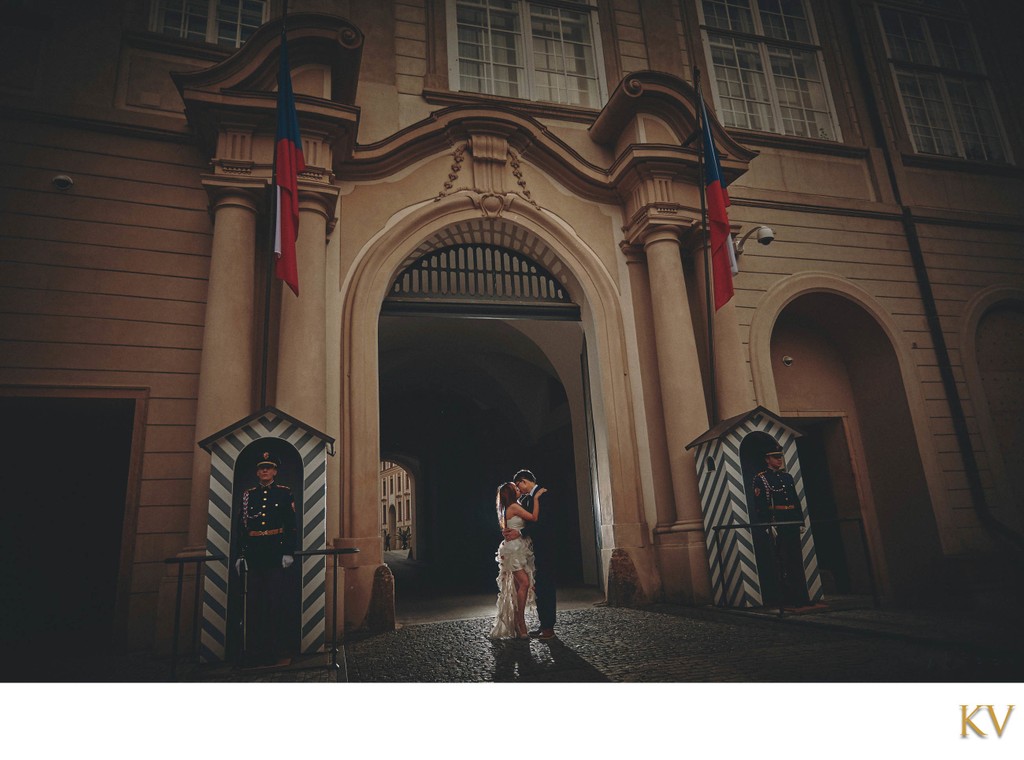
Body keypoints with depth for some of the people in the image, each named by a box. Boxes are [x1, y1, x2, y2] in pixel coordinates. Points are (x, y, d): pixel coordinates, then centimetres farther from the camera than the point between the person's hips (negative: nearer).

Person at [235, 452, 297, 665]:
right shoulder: (248, 494, 11)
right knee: (253, 600, 5)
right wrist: (241, 554, 5)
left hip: (276, 552, -3)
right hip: (254, 553, 3)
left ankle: (276, 649, 10)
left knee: (276, 599, 0)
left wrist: (289, 552, -8)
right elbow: (242, 526, 10)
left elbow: (291, 525, -1)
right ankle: (254, 649, 15)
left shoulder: (285, 493, 3)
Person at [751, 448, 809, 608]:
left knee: (797, 559, 8)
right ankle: (788, 599, 1)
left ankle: (801, 597, 14)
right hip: (777, 522, -6)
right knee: (784, 560, -5)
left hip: (792, 522, 6)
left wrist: (801, 521, 11)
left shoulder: (787, 477, 17)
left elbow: (796, 500, 18)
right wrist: (769, 525, -16)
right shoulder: (760, 478, -3)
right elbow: (760, 505, -10)